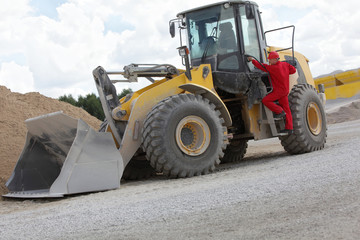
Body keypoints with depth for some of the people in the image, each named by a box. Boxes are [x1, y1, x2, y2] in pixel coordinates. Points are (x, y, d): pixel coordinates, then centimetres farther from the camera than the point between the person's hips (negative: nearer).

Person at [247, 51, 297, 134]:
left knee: (265, 100, -10)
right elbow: (293, 70, 17)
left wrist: (253, 60, -9)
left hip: (279, 90, -9)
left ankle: (280, 112, -5)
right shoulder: (285, 64, 6)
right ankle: (289, 128, 9)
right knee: (286, 108, 8)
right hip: (285, 90, 9)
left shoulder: (274, 68, -18)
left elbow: (262, 66, -18)